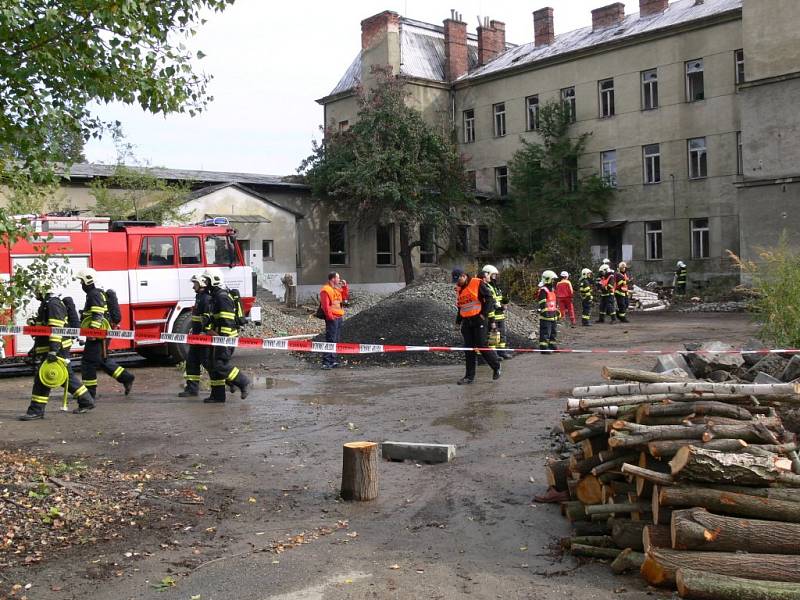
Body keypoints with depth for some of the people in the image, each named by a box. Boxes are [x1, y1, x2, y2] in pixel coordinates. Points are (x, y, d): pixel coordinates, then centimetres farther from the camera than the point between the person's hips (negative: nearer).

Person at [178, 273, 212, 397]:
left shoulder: (207, 298, -16)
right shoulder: (199, 297, 17)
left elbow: (208, 317, -25)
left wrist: (204, 331, -30)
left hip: (204, 336, -11)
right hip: (197, 336, 11)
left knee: (207, 361, -6)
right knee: (191, 360, 10)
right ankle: (192, 388, 15)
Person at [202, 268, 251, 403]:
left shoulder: (222, 297, -17)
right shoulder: (215, 296, 17)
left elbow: (227, 321, -23)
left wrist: (223, 338, -25)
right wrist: (209, 330, 16)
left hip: (225, 337, -11)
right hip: (218, 336, 11)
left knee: (220, 364, -12)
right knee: (211, 364, 10)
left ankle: (243, 382, 1)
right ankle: (217, 395, 14)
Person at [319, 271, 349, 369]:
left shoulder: (337, 289, 18)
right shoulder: (325, 290, -12)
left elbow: (345, 296, 25)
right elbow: (325, 305, -18)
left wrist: (345, 286, 14)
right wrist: (330, 316, -22)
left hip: (339, 317, 10)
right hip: (332, 318, -10)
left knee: (336, 340, 13)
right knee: (330, 340, -12)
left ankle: (332, 361, 20)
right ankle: (326, 362, -13)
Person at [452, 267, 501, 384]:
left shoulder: (477, 283, -7)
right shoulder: (458, 288, 13)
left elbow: (489, 298, -8)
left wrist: (484, 314, -12)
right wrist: (458, 320, 15)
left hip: (479, 320, -6)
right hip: (466, 322, 6)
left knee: (482, 346, -7)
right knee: (468, 349, 5)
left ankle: (497, 367, 14)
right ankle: (470, 376, 10)